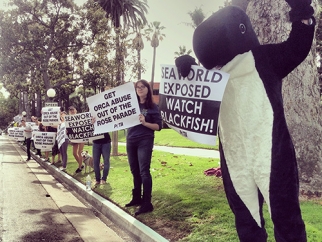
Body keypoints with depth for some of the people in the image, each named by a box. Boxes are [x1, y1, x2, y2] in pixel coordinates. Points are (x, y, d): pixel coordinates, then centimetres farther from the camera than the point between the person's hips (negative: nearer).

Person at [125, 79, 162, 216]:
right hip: (131, 140, 5)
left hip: (145, 141, -4)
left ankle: (147, 203, -6)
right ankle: (136, 198, 23)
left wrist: (144, 123, -18)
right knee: (135, 171, 11)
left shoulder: (152, 107, -1)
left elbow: (158, 126, -4)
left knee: (144, 171, -8)